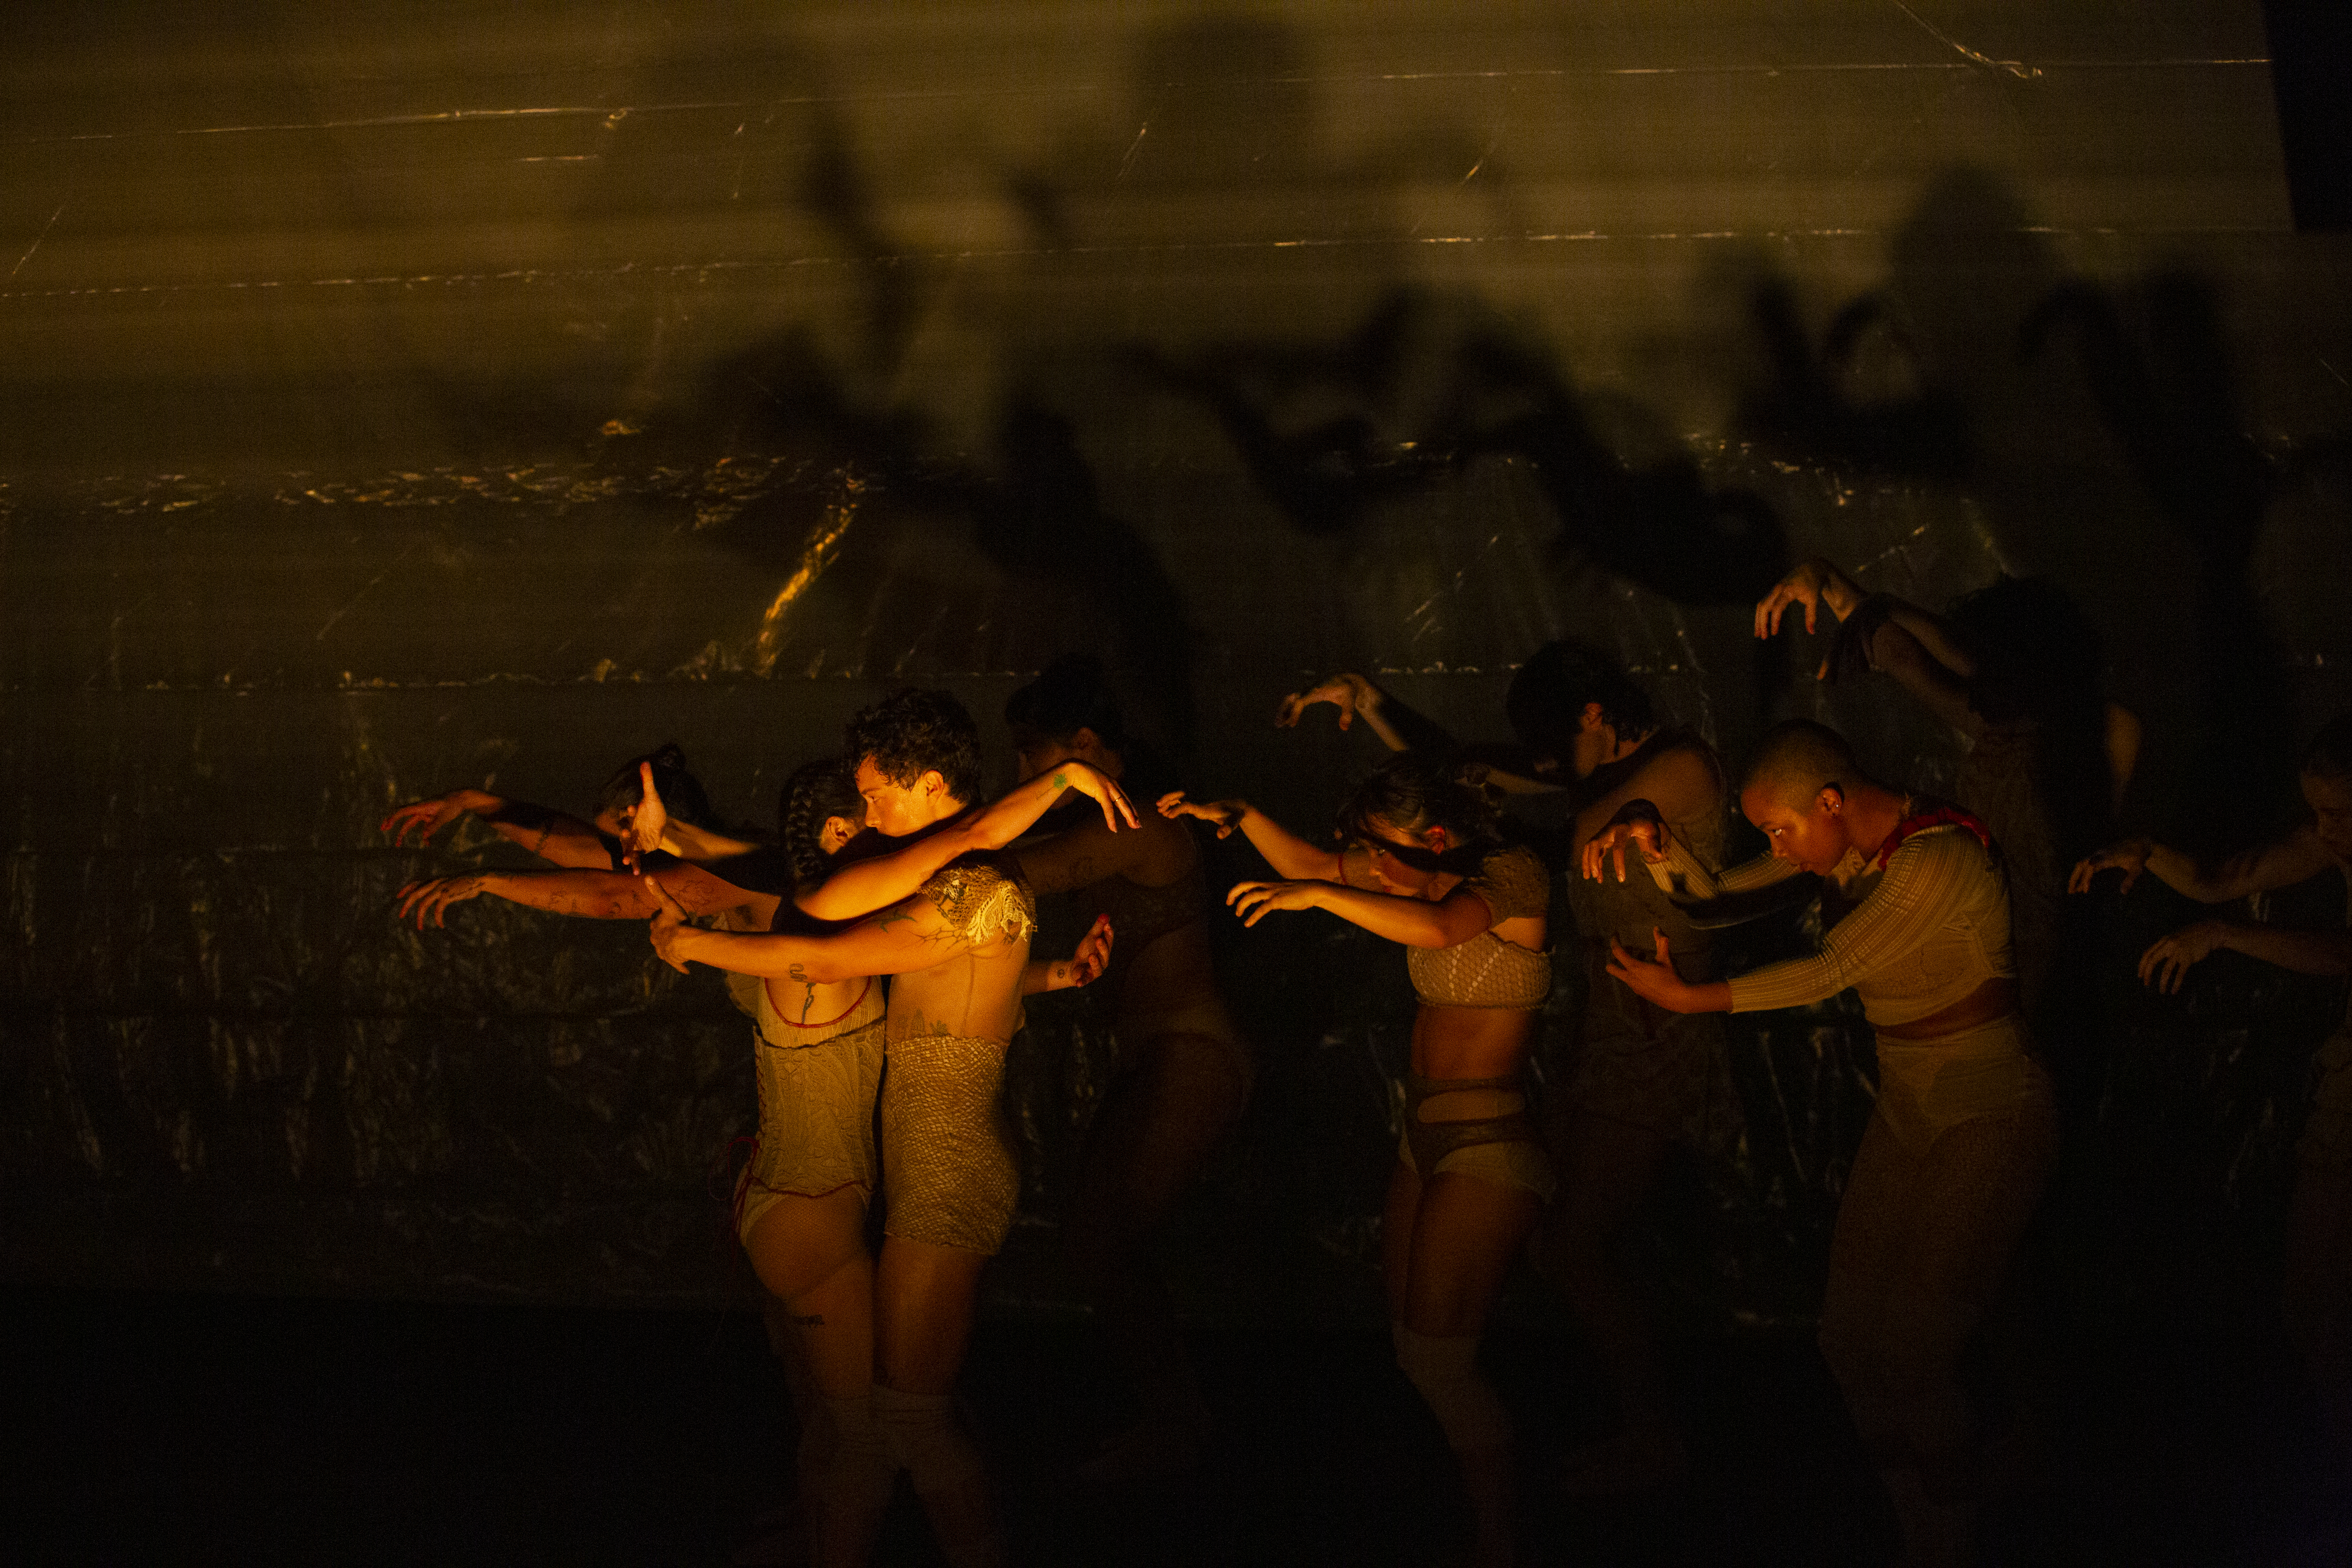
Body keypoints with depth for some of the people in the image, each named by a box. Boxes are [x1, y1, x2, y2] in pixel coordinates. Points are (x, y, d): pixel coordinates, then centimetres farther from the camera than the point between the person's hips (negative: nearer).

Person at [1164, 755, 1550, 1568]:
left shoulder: (1512, 874, -11)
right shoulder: (1437, 879, 12)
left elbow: (1433, 929, -31)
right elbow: (1309, 864, 17)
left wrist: (1315, 894, -33)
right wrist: (1241, 818, 2)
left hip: (1487, 1144, -9)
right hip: (1426, 1136, 9)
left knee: (1437, 1358, -11)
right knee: (1414, 1348, 6)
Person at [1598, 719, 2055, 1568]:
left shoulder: (1937, 858, -24)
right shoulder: (1845, 844, 3)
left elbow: (1828, 972, -22)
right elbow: (1717, 891, 7)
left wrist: (1690, 997, -16)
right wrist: (1654, 843, -13)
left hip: (1991, 1124, -8)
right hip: (1908, 1114, 8)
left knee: (1911, 1355, -12)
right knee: (1849, 1336, 4)